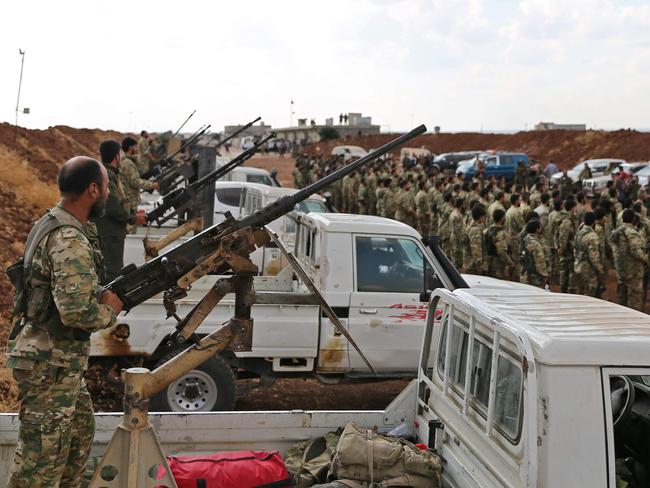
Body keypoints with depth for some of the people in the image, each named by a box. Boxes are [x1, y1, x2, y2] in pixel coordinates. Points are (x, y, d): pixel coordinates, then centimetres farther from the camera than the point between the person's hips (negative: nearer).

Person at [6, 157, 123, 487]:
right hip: (50, 364, -10)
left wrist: (102, 296, 4)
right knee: (42, 459, 0)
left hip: (58, 359, 10)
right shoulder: (70, 240, -23)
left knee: (80, 432, 22)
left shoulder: (51, 224, 9)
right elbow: (77, 311, -30)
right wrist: (109, 310, -12)